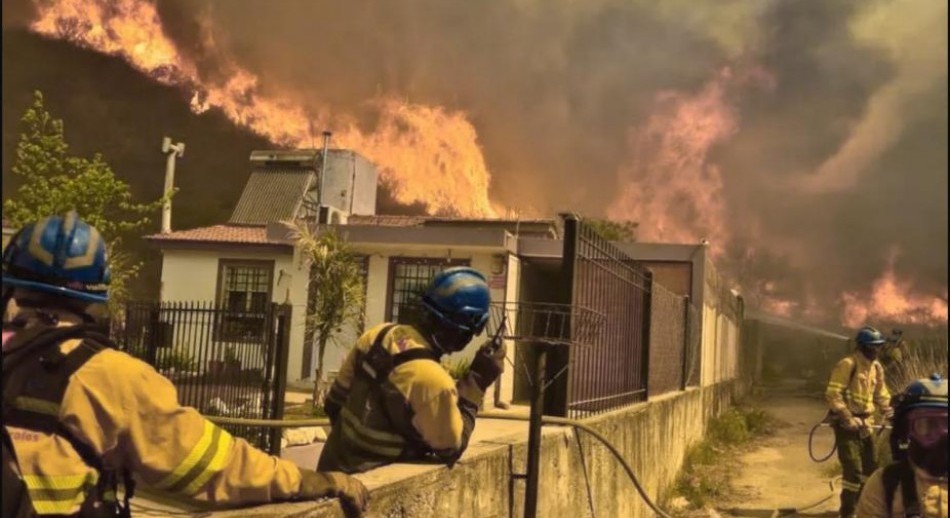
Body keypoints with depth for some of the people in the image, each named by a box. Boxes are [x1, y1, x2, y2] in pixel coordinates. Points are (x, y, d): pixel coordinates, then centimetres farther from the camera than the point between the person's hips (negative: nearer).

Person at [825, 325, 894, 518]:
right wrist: (847, 418, -24)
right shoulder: (848, 364, -16)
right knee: (853, 468, -11)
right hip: (846, 423, -8)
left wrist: (889, 412, 0)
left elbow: (881, 395, 19)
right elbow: (833, 394, -20)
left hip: (865, 422, 8)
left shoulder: (876, 367, 9)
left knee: (871, 465, 14)